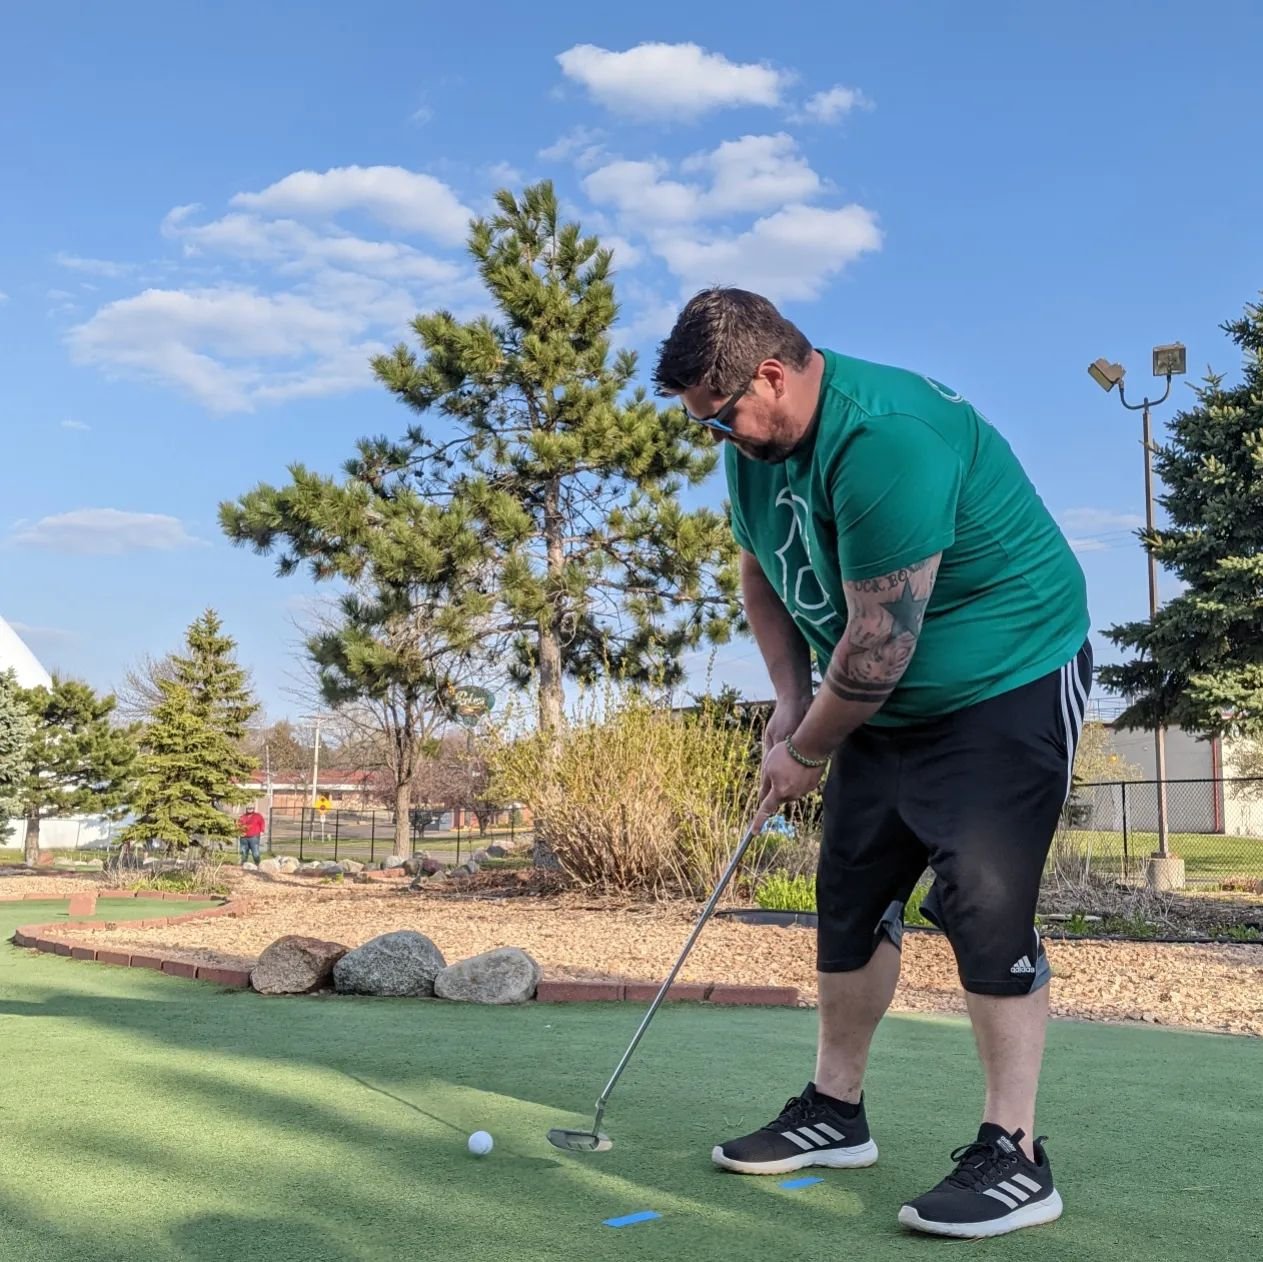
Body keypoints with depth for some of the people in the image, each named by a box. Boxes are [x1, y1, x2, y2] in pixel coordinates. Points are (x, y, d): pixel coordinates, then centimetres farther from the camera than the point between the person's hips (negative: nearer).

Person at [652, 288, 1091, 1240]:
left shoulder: (884, 440, -30)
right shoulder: (755, 447, -1)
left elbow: (880, 639, -28)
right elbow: (763, 571, 14)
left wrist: (806, 749, -15)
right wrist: (789, 699, 2)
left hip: (1007, 685, -9)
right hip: (883, 703, 9)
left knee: (983, 900, -15)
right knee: (852, 898, 10)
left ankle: (1014, 1156, -4)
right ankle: (836, 1114, 22)